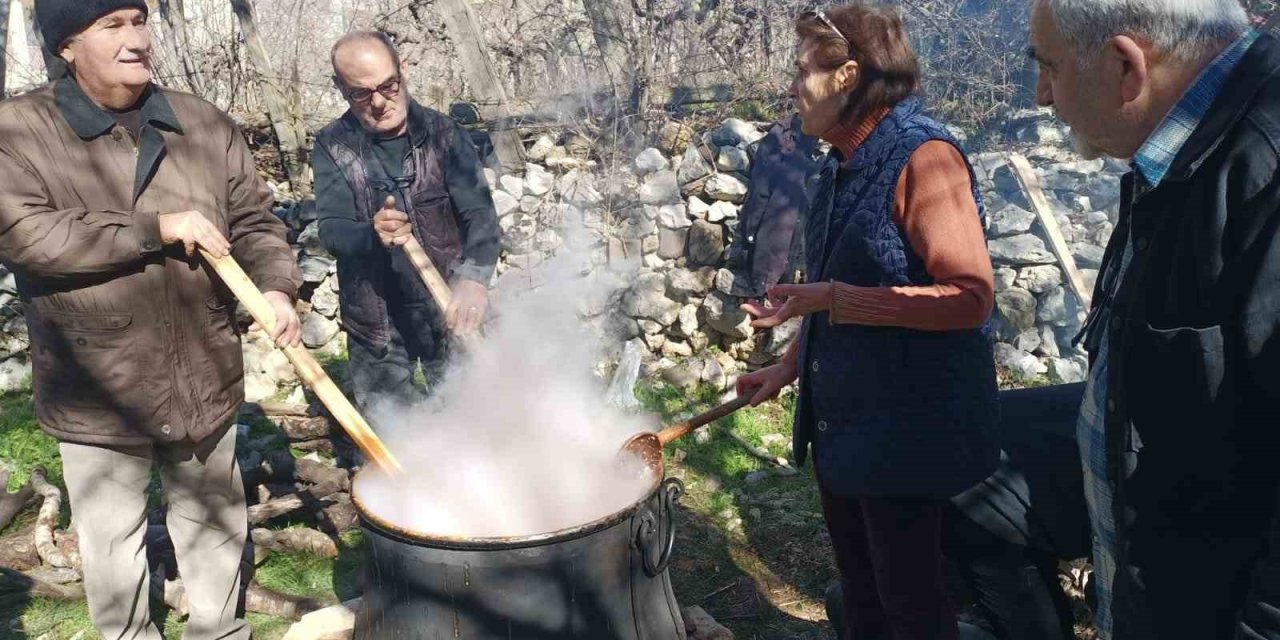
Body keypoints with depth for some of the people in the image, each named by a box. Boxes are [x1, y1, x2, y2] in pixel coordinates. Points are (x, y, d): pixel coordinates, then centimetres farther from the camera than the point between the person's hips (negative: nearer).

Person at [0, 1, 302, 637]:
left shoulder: (205, 125, 2)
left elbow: (254, 222, 5)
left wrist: (276, 287, -13)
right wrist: (155, 229, -21)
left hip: (204, 381, 3)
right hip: (96, 394, -2)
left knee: (215, 527, 19)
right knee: (112, 545, 15)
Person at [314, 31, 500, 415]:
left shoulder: (444, 135, -5)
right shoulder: (333, 146, -2)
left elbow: (481, 214, -16)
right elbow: (331, 231, -10)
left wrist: (474, 278, -37)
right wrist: (372, 235, -34)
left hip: (447, 313, -1)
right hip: (375, 325, 1)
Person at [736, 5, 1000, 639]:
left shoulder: (923, 157, -19)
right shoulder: (840, 165, 7)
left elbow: (969, 297, -25)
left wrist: (832, 299, -28)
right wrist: (791, 364, 14)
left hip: (907, 426, -8)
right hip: (839, 418, 8)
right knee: (860, 588, 23)